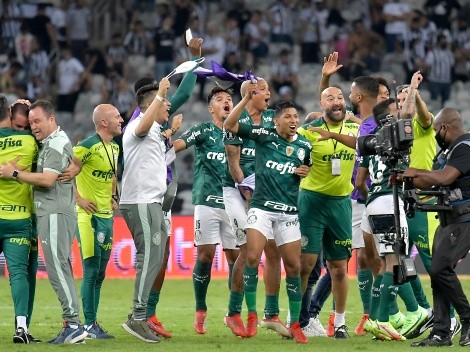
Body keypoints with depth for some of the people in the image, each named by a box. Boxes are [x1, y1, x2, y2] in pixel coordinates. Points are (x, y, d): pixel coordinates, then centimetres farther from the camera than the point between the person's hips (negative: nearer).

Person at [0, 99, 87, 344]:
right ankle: (70, 325, 9)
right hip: (49, 215, 10)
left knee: (57, 268, -14)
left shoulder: (58, 143, -11)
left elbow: (47, 179, -20)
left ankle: (74, 325, -18)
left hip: (56, 214, -10)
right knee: (60, 269, 9)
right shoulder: (48, 142, 20)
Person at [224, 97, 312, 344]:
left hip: (289, 212, 3)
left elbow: (308, 172, 23)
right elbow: (229, 125, -10)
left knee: (293, 266, 2)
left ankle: (295, 325, 11)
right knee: (252, 258, -18)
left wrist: (305, 173, -1)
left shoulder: (304, 145, 7)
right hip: (262, 208, -3)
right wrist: (247, 98, -20)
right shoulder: (264, 135, -3)